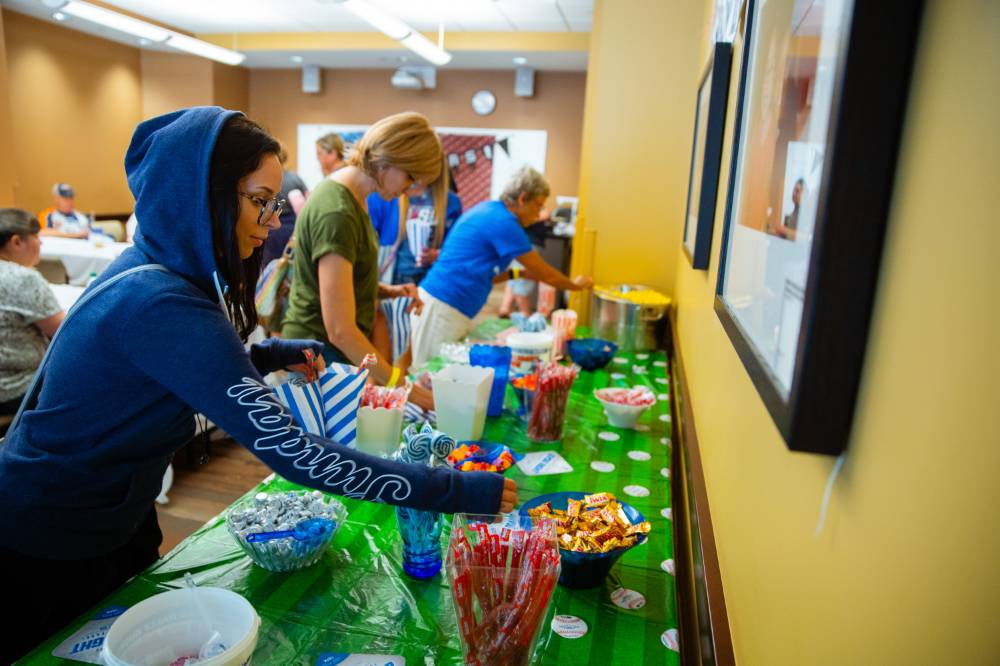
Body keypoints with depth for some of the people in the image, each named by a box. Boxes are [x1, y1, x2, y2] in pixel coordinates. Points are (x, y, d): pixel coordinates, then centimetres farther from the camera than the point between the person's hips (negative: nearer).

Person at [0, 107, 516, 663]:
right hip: (51, 549, -8)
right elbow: (291, 450, -38)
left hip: (118, 519, 8)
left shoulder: (156, 265, -5)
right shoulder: (160, 304, -34)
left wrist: (277, 354, -5)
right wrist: (458, 492, -36)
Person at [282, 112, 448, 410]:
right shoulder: (337, 213, -25)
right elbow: (340, 330, -27)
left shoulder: (350, 196, 6)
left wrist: (387, 291, 1)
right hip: (321, 355, -9)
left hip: (337, 352, 9)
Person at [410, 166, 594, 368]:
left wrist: (517, 274, 14)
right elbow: (544, 273, -6)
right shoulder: (503, 221, -14)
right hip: (442, 308, -9)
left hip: (438, 301, 9)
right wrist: (575, 284, 11)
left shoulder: (488, 210, 13)